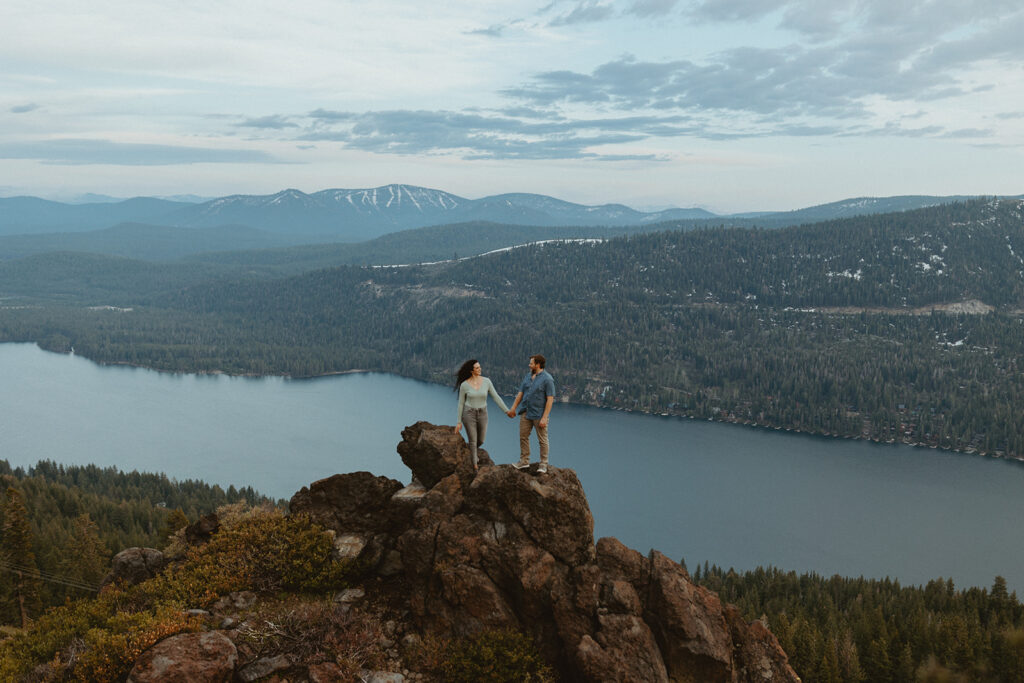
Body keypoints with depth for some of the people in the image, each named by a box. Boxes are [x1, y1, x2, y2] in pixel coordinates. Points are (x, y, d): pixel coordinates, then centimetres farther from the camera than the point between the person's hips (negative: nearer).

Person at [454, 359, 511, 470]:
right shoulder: (464, 385, -11)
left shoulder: (486, 381, -7)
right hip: (469, 414, -3)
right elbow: (461, 403, -3)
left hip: (482, 414, 3)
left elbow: (496, 397, -2)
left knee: (480, 440, 14)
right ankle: (475, 465, 19)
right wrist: (459, 422, -1)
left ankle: (471, 452, 48)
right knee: (473, 441, 2)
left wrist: (507, 410, -6)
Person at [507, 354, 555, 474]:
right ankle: (524, 461, 19)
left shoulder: (547, 379, -12)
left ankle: (543, 464, 11)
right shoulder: (528, 376, 10)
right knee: (523, 437, 9)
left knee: (542, 440, 2)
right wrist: (513, 408, 14)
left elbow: (550, 399, -15)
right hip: (526, 413, 7)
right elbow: (520, 393, 16)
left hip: (539, 415, -7)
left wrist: (544, 418, -19)